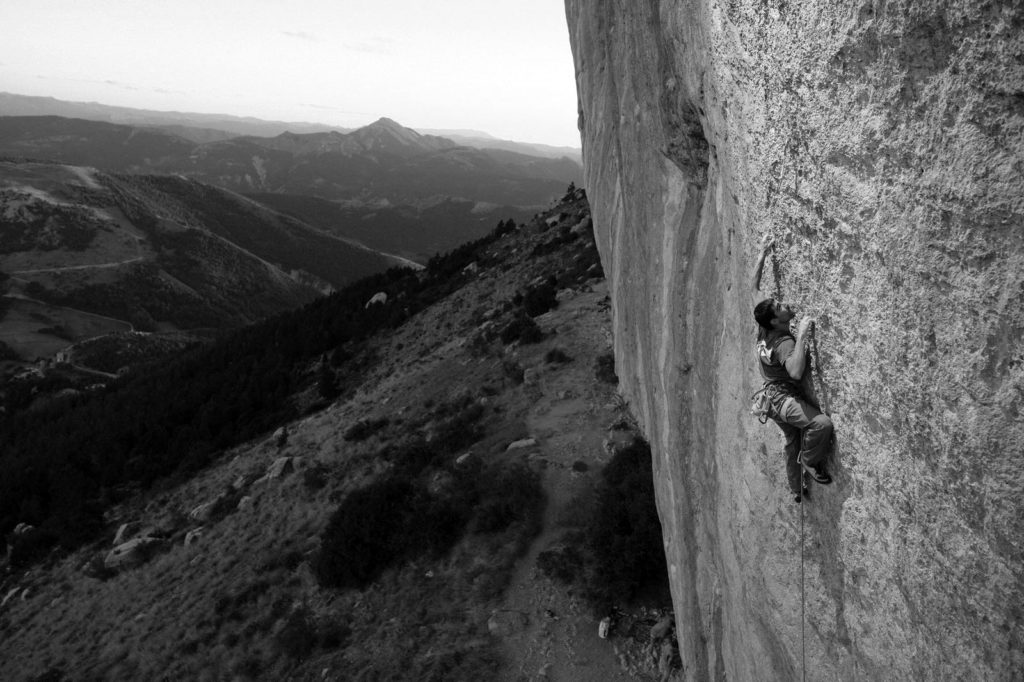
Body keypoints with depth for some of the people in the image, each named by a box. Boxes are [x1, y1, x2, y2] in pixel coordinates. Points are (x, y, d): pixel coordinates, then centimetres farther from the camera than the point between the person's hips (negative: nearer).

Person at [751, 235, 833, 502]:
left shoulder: (763, 330, -6)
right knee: (822, 423, -31)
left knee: (793, 446, 23)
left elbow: (755, 288, 3)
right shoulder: (785, 343, -28)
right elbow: (796, 372, -47)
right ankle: (811, 461, -8)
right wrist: (801, 336, -43)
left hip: (776, 398, 9)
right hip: (785, 399, -9)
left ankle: (796, 490, 40)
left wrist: (763, 254, 2)